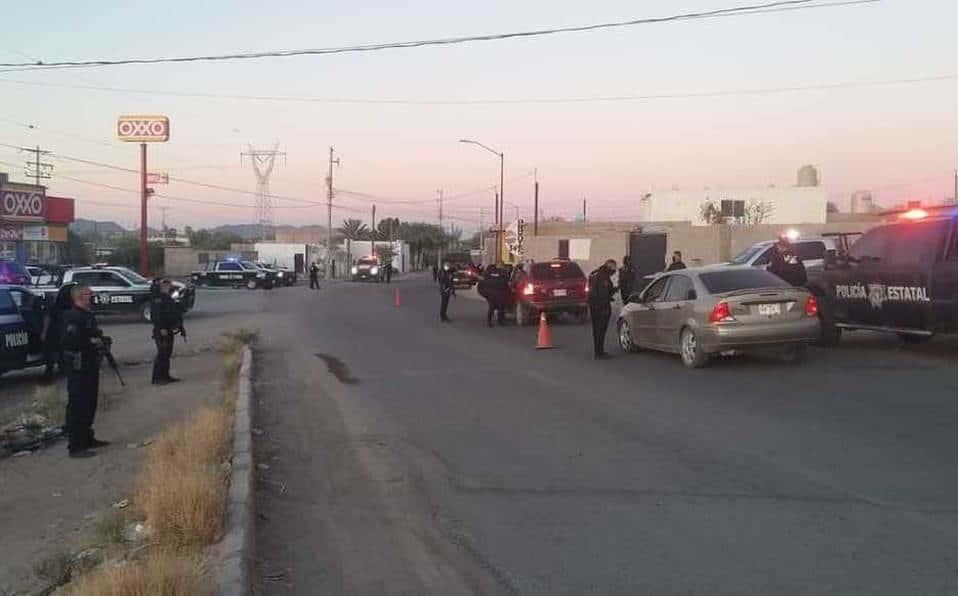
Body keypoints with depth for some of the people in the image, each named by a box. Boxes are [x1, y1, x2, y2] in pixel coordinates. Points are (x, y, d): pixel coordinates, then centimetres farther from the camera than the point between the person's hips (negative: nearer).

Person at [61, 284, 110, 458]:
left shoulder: (88, 316, 16)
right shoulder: (72, 317, -14)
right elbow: (70, 341, -26)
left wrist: (101, 340, 8)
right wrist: (92, 342, -19)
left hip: (91, 365, 10)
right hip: (78, 367, -10)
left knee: (89, 404, 18)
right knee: (77, 405, -7)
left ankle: (87, 438, 31)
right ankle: (75, 447, -5)